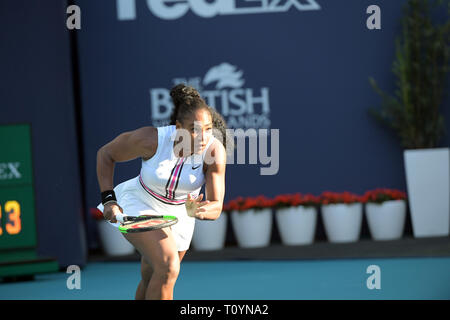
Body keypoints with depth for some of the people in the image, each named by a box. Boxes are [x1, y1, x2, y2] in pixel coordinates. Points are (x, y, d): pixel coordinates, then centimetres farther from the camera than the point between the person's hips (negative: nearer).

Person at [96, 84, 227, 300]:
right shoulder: (152, 139, -30)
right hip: (139, 206, -4)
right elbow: (106, 154, -12)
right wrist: (108, 200, -21)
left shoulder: (215, 151, -26)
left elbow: (216, 207, -28)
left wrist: (199, 210, -51)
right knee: (168, 267, -25)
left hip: (179, 214, 4)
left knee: (152, 280, 14)